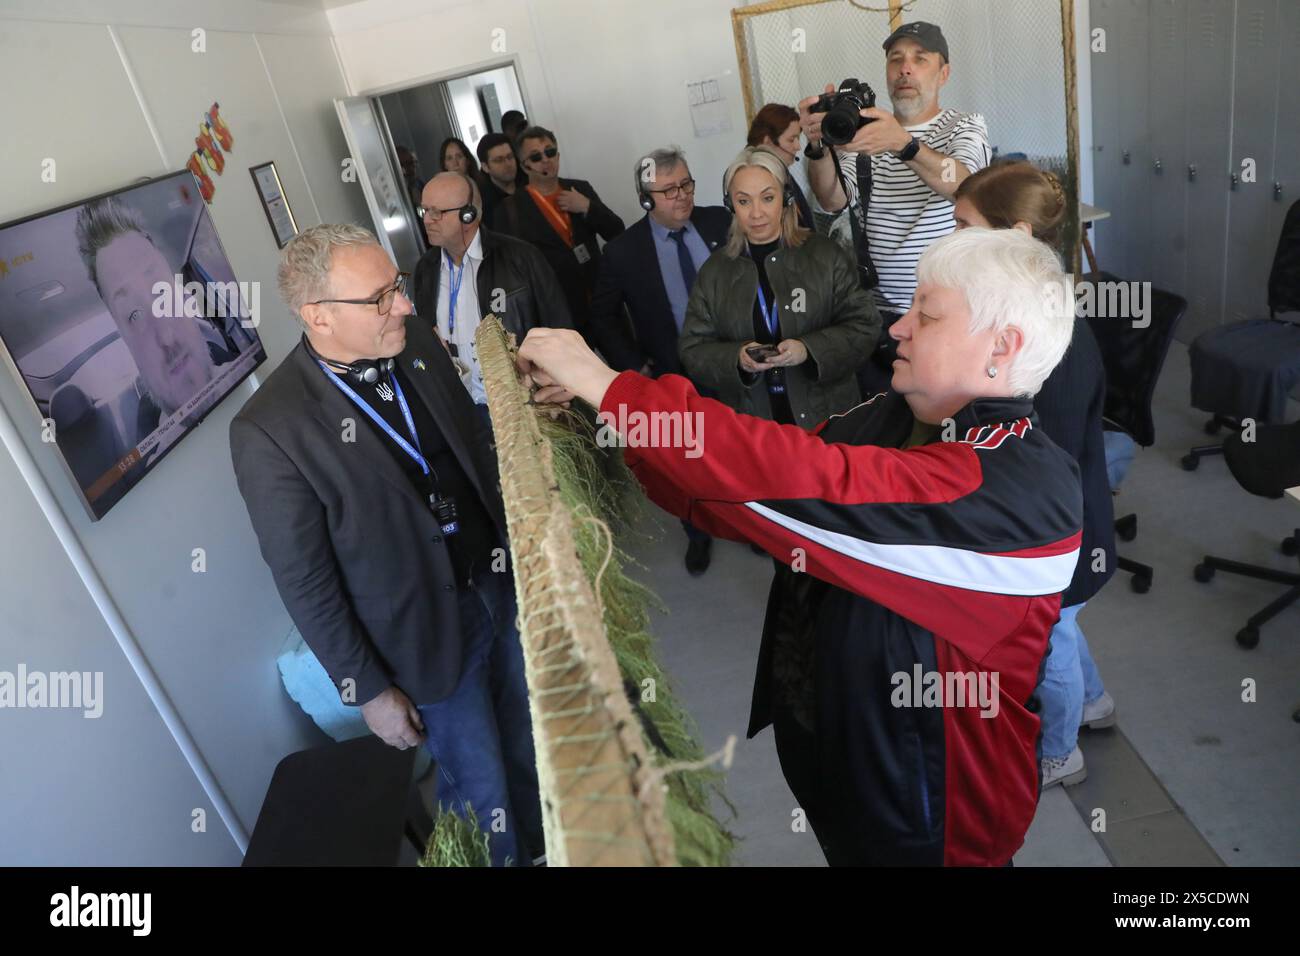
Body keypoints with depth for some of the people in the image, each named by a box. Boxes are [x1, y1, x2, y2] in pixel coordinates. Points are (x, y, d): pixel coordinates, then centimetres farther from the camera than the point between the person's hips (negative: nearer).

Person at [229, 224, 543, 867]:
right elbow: (304, 581, -15)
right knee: (482, 794, 13)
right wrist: (368, 692, -9)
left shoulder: (414, 341, -6)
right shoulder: (268, 430, -23)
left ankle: (540, 844, 53)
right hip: (430, 635, -5)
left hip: (502, 583, 6)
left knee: (529, 742, 25)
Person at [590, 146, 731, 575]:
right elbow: (603, 316, -2)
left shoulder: (720, 222, -8)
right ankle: (698, 534, 41)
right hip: (674, 378, -1)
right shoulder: (624, 251, -12)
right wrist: (635, 367, -9)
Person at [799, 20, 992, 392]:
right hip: (879, 315, 2)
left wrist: (902, 144, -39)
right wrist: (819, 145, -29)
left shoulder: (966, 127, 1)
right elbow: (833, 200, -10)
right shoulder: (864, 130, 8)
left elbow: (960, 185, -22)